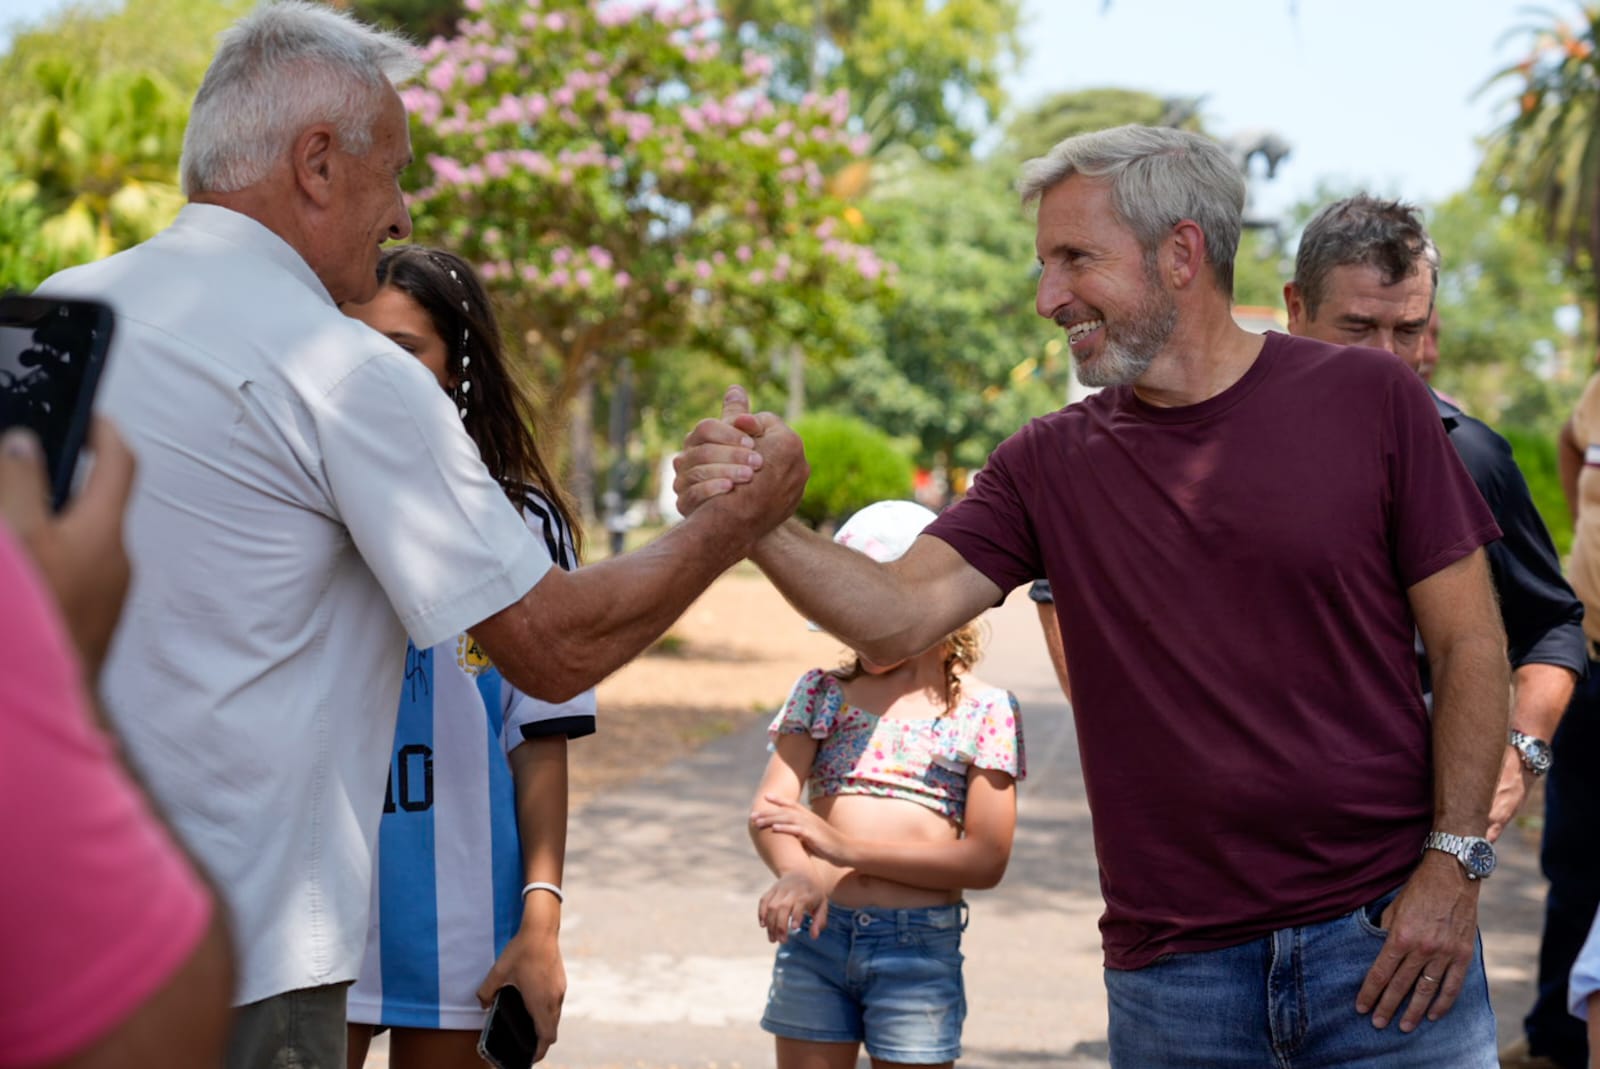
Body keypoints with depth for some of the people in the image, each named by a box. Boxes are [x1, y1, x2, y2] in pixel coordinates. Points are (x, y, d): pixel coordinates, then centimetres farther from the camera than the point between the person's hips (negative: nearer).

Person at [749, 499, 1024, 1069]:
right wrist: (797, 874, -29)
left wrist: (847, 849, -17)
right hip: (815, 935, 2)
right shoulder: (821, 691, 7)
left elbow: (987, 859, -8)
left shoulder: (986, 709, -1)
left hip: (920, 943, -2)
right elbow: (770, 807, -5)